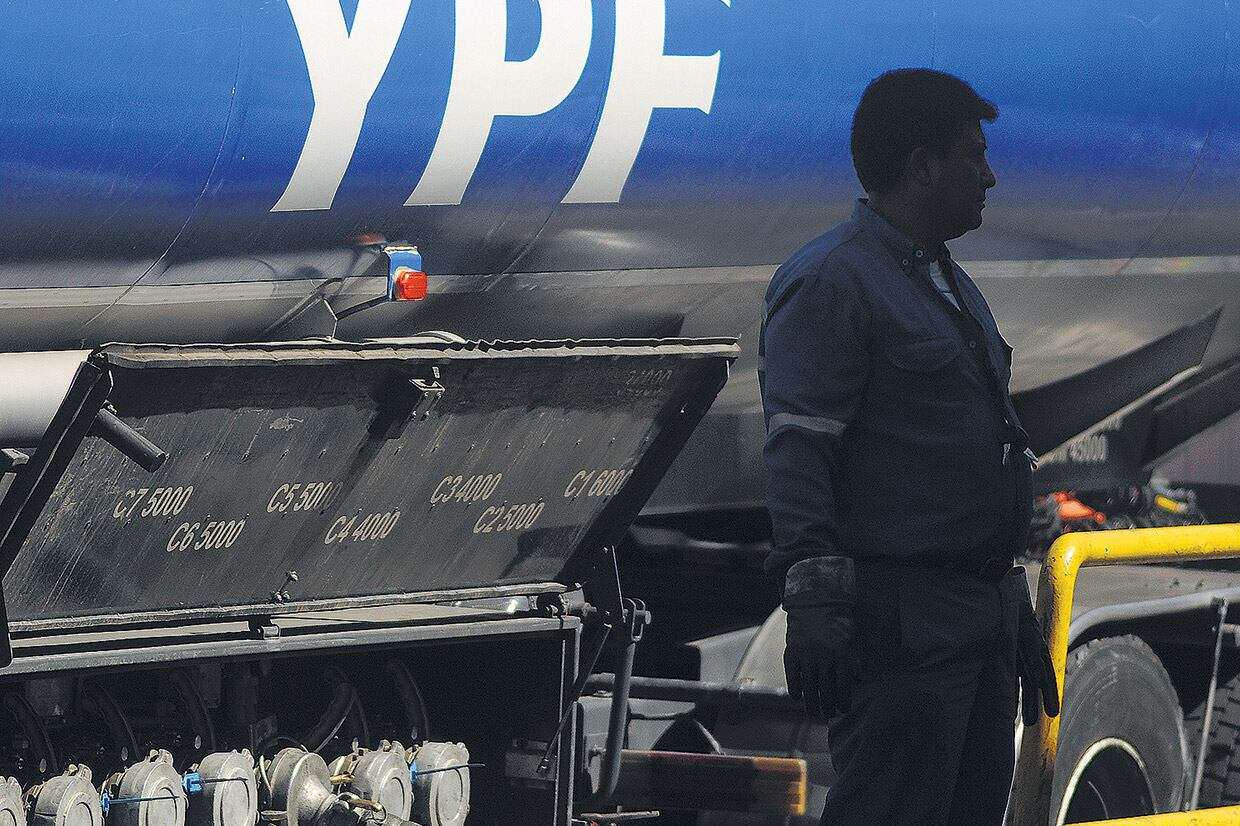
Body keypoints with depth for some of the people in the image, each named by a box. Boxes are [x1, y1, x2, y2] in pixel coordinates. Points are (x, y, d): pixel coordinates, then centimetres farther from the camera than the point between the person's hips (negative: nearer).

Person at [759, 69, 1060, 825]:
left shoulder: (951, 286, 21)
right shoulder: (829, 282, -10)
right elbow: (798, 453, -18)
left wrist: (1017, 614, 26)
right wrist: (814, 605, -27)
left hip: (982, 615, 10)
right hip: (902, 628, -10)